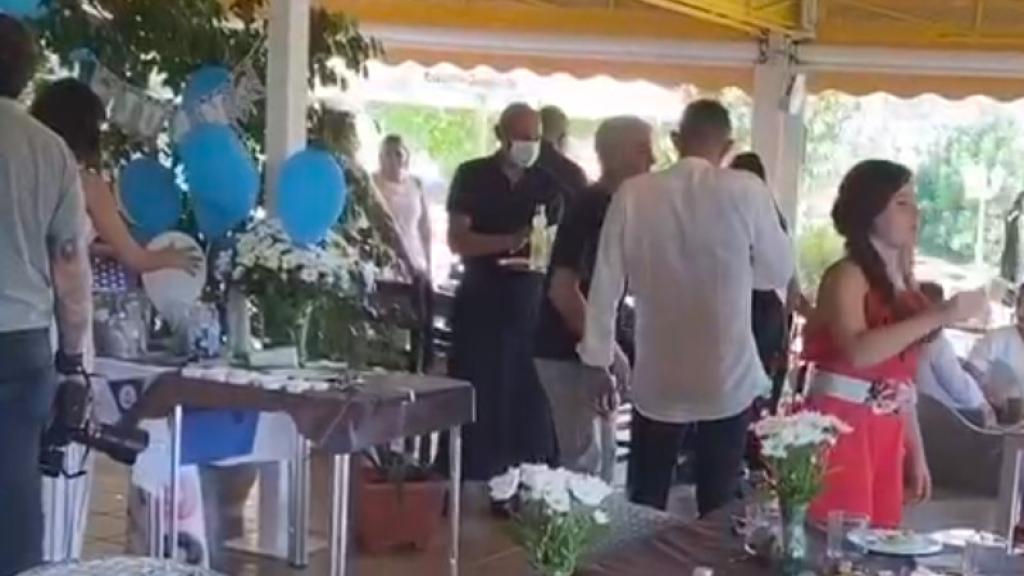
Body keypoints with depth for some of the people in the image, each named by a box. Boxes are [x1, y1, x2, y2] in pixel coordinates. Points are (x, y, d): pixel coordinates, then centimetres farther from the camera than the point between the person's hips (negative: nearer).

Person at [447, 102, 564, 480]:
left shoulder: (547, 183, 9)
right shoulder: (472, 176, 1)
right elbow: (457, 240, -8)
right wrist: (510, 241, -23)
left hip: (532, 306, 2)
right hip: (481, 304, -2)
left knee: (530, 403, 1)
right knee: (478, 402, -2)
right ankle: (472, 484, 4)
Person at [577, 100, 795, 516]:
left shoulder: (634, 194, -4)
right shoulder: (746, 192, -7)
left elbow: (606, 285, 0)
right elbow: (779, 272, 3)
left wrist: (598, 361, 9)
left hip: (657, 380, 1)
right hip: (728, 378, 0)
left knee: (643, 507, 10)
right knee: (718, 509, 10)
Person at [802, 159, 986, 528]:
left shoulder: (904, 282, 14)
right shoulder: (847, 274, -8)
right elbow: (858, 351, -27)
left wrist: (917, 453, 16)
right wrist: (938, 316, -27)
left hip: (888, 433, 8)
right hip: (840, 426, -7)